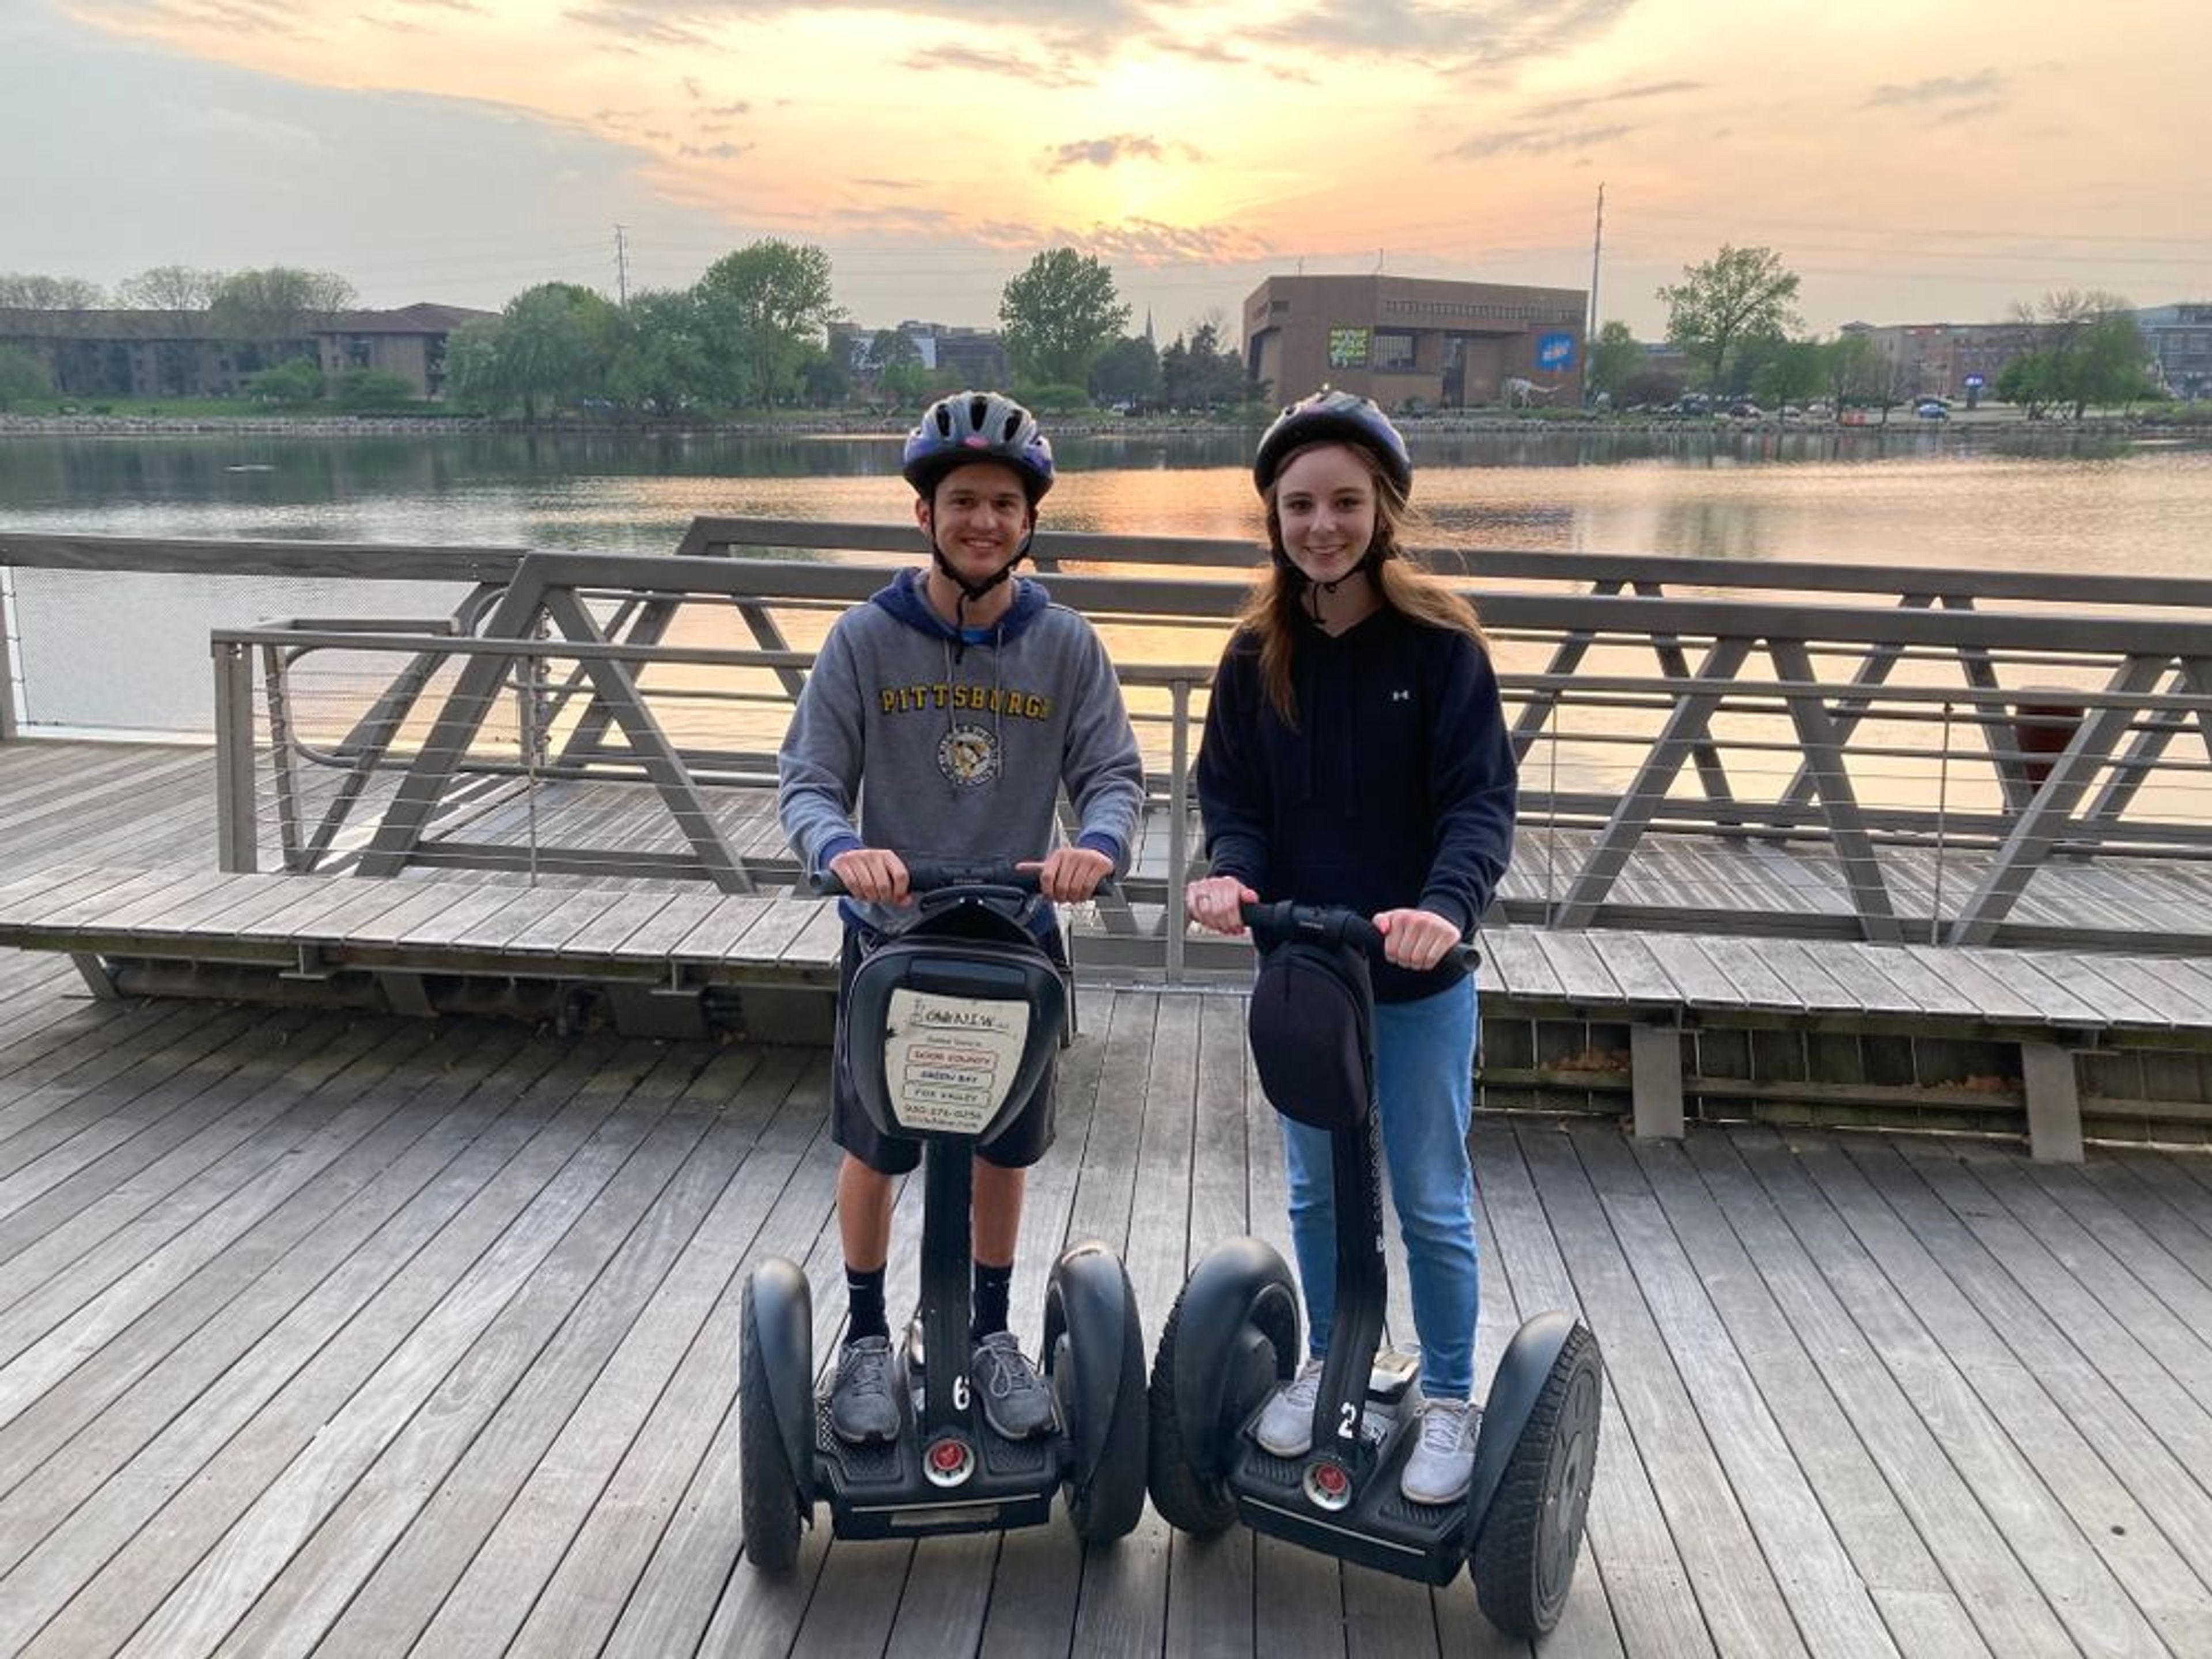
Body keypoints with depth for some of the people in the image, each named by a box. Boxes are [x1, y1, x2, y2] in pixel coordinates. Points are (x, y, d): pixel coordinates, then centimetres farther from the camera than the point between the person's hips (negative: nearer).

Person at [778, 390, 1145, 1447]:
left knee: (1003, 1154, 15)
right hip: (890, 937, -1)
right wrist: (841, 849, -34)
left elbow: (1113, 773, -7)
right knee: (874, 1153, 12)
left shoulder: (1064, 645, -6)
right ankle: (866, 1336, 35)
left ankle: (990, 1332, 38)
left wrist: (1096, 845, -30)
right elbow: (808, 780, -11)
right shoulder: (866, 638, -9)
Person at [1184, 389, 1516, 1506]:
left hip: (1417, 981, -4)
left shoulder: (1439, 643, -12)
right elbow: (1233, 796, 0)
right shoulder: (1257, 654, -1)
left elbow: (1481, 800, -17)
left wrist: (1448, 904, -35)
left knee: (1431, 1204, 10)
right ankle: (1325, 1364, 41)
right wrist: (1231, 872, -22)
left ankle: (1449, 1402, 30)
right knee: (1314, 1191, 20)